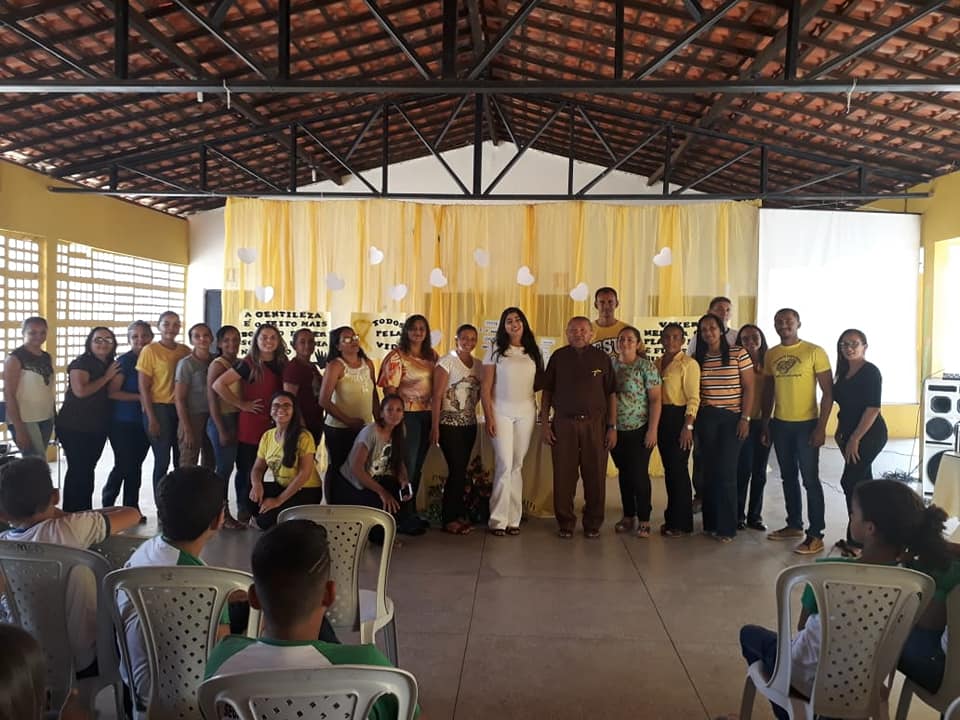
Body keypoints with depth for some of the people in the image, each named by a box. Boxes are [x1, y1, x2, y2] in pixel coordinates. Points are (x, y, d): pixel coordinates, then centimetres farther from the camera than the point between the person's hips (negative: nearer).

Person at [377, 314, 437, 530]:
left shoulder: (432, 355, 10)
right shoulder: (397, 356, -7)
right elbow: (389, 390, -11)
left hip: (427, 415, 6)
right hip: (408, 415, -6)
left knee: (418, 465, 14)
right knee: (407, 464, 0)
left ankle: (411, 511, 26)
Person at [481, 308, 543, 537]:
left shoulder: (533, 352, 11)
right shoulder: (495, 350, 2)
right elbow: (486, 387, -3)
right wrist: (488, 416, -9)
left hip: (526, 411, 3)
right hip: (501, 410, -3)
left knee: (517, 466, 5)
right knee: (504, 465, -8)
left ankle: (513, 519, 12)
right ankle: (498, 520, 2)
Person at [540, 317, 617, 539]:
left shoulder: (602, 358, 5)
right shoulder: (558, 357, 6)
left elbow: (611, 394, 7)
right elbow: (547, 392, 8)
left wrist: (612, 427, 2)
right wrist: (545, 423, 1)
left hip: (595, 423, 0)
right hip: (564, 423, 0)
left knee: (595, 477, 3)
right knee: (563, 476, 2)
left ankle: (593, 524, 17)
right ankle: (565, 523, 15)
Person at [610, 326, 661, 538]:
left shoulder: (646, 366, -8)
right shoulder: (611, 365, 6)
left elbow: (655, 400, -9)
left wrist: (653, 430, -15)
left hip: (639, 430, -4)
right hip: (616, 430, 4)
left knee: (639, 474, 0)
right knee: (624, 473, 12)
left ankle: (643, 520, 12)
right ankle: (628, 516, 23)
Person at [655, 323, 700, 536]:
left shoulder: (688, 363, -7)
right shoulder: (657, 363, 12)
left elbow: (693, 398, -11)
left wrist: (688, 426, -18)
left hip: (679, 417, -6)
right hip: (661, 417, 6)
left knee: (678, 469, -4)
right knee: (668, 469, 12)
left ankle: (682, 523, 6)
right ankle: (673, 517, 23)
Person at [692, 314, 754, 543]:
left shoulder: (738, 354, -3)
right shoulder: (698, 358, 6)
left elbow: (748, 387, -3)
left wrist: (745, 418, -9)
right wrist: (692, 420, 2)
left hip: (732, 417, -3)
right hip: (706, 418, 3)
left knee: (726, 471, -4)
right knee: (709, 470, 7)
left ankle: (727, 526, 4)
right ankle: (711, 523, 17)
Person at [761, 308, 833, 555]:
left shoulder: (814, 352, -7)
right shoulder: (771, 355, 7)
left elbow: (828, 392, -8)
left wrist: (821, 426, -13)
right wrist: (765, 423, 10)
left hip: (806, 424, -5)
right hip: (780, 424, 5)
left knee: (810, 479, -3)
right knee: (788, 477, 14)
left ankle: (816, 535, 4)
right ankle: (794, 525, 27)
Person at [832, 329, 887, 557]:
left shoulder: (870, 372, -13)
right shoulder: (844, 372, 11)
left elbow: (873, 408, -19)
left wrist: (855, 439, -19)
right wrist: (840, 432, 14)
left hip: (869, 435, -8)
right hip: (852, 434, 8)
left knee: (851, 482, -9)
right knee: (862, 483, 13)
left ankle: (856, 541, -2)